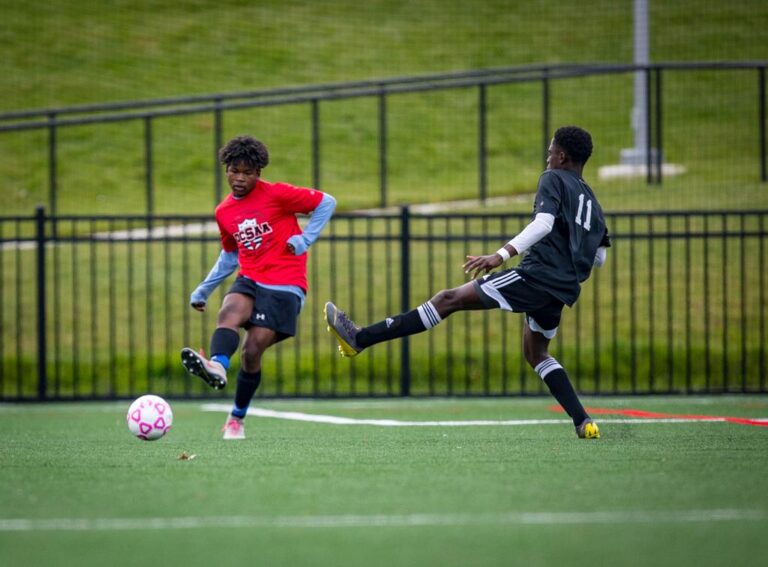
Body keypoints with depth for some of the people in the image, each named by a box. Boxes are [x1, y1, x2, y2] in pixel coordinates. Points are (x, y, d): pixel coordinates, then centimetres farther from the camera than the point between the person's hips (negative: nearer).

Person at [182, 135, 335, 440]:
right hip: (249, 280, 5)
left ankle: (237, 419, 3)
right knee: (229, 310, -31)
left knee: (252, 351, -14)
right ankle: (217, 367, -59)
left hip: (284, 285, -5)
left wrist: (305, 238, -8)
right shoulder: (224, 212, 14)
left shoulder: (277, 194, -5)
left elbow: (326, 202, -1)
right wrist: (203, 290, 25)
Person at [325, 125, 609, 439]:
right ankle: (584, 422, 11)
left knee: (449, 299, -7)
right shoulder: (590, 200, 23)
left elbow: (543, 223, -19)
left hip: (536, 275, -8)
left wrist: (502, 255, -27)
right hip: (563, 290, 8)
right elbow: (599, 256, 26)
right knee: (536, 353, 26)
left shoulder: (553, 180, 0)